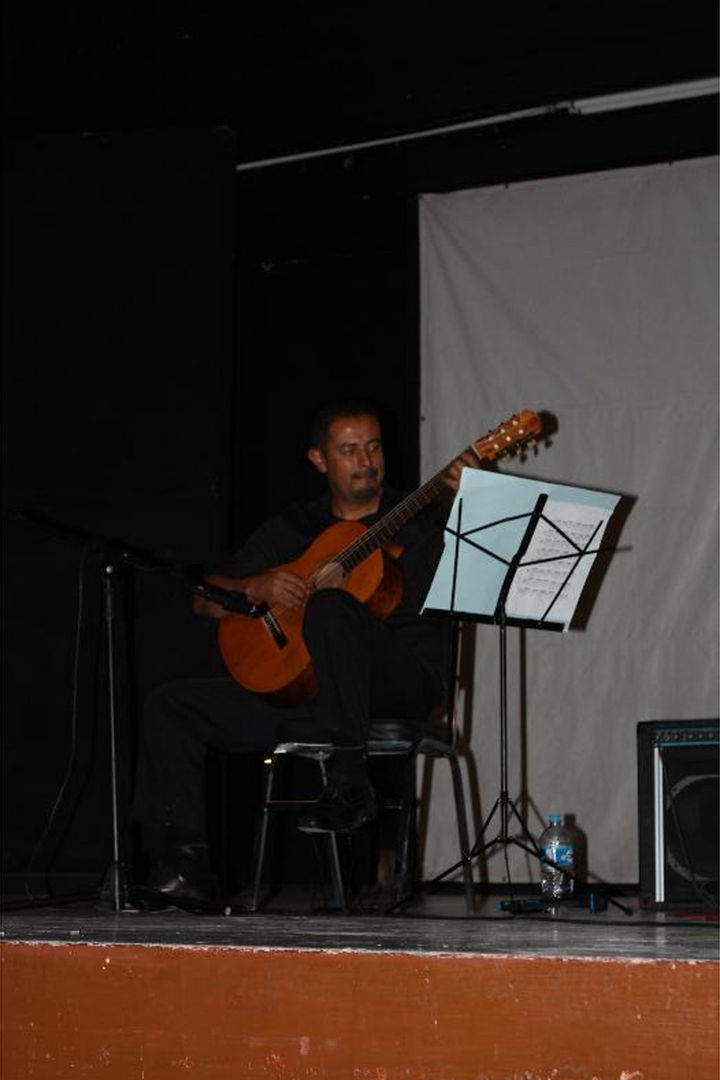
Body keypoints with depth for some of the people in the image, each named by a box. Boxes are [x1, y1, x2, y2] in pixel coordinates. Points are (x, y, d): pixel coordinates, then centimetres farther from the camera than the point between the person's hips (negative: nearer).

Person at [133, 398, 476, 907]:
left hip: (402, 686, -5)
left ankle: (350, 783, -32)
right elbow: (206, 600, 15)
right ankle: (183, 863, -12)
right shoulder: (293, 527, 18)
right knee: (169, 706, -6)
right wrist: (254, 588, -6)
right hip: (301, 691, 5)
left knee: (328, 606, -36)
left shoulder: (423, 518, 8)